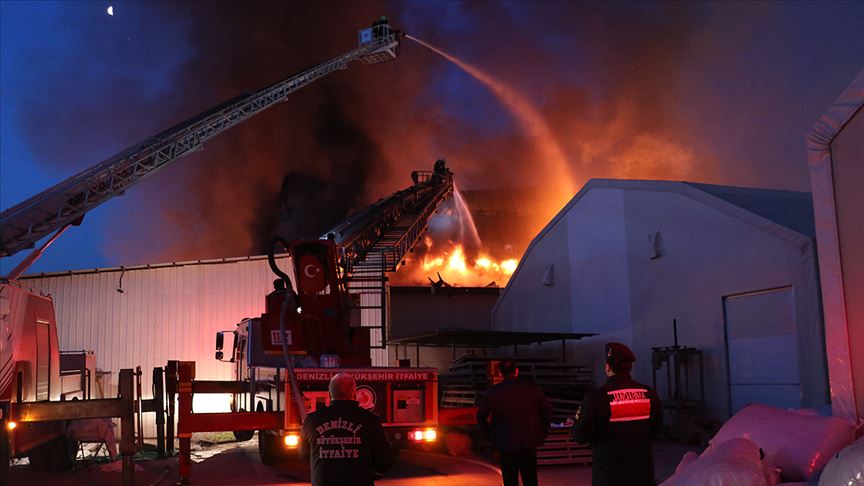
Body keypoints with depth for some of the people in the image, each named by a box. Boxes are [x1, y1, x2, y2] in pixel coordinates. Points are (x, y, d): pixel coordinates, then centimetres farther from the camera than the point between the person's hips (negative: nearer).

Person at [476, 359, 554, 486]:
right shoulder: (531, 387, -2)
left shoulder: (493, 391, -5)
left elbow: (480, 415, -3)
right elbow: (547, 410, 0)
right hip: (529, 443, 1)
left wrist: (489, 435, 5)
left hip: (506, 445, -1)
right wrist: (542, 432, 10)